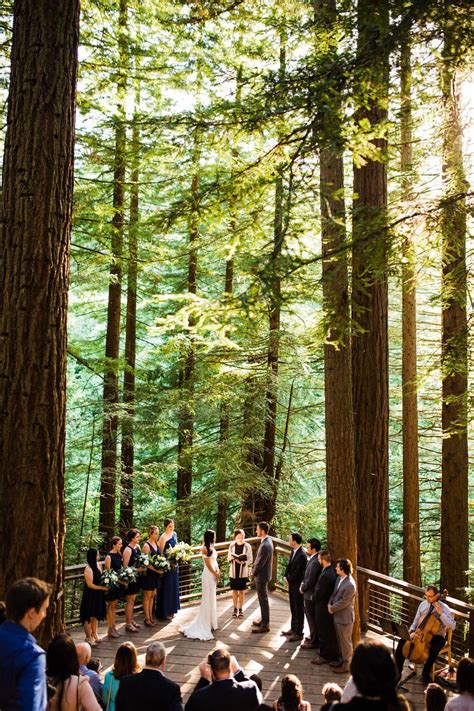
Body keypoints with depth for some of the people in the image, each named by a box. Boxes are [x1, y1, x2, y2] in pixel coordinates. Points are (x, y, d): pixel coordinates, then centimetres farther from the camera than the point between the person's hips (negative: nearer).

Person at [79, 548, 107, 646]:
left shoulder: (98, 565, 0)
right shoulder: (88, 569, -24)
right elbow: (90, 585, -22)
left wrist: (105, 587, -2)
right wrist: (102, 587, -16)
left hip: (98, 595, 8)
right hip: (90, 596, -8)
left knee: (96, 615, 20)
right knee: (89, 617, 6)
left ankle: (94, 634, 36)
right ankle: (88, 637, 19)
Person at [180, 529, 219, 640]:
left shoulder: (212, 548, 11)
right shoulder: (205, 548, -15)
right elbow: (208, 564, -15)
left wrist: (218, 571, -1)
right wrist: (215, 573, -8)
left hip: (213, 574, 9)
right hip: (208, 574, -9)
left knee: (212, 598, 15)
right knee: (208, 598, -2)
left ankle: (211, 621, 25)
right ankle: (206, 623, 6)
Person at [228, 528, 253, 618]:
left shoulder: (247, 546, -9)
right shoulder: (232, 545, -3)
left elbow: (250, 560, -3)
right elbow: (228, 558, 7)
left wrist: (244, 562, -22)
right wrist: (232, 558, -15)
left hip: (243, 572, -2)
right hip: (233, 572, 2)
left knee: (241, 591, 8)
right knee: (234, 591, 9)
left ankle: (240, 609, 20)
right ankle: (235, 609, 21)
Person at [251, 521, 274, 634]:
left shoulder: (265, 545, -27)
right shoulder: (267, 541, 4)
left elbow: (260, 563, -22)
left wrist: (253, 573, -5)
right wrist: (255, 570, 7)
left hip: (261, 575, -10)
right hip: (262, 574, 10)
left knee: (263, 600, 0)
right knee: (263, 599, 20)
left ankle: (265, 625, 9)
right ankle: (263, 620, 32)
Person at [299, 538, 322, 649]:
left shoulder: (315, 562, -27)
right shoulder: (313, 559, 4)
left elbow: (310, 580, -25)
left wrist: (303, 588, -9)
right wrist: (303, 585, 3)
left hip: (310, 594, -9)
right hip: (310, 593, 9)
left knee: (312, 619, 4)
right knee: (311, 618, 22)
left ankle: (314, 642, 16)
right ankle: (313, 636, 36)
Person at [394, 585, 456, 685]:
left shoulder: (444, 608, -11)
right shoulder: (423, 604, 3)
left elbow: (452, 626, -21)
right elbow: (416, 621, 12)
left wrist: (440, 613, -27)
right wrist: (412, 631, -6)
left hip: (437, 636, -4)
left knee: (433, 650, -37)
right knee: (402, 642, -15)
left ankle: (425, 674, -13)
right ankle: (397, 671, -3)